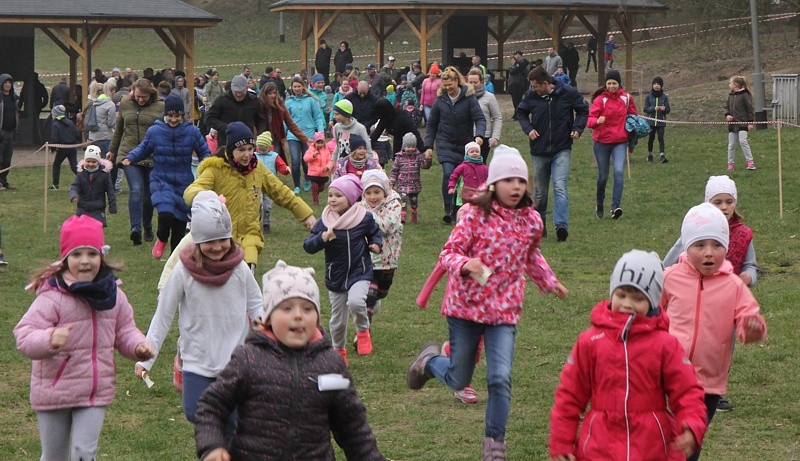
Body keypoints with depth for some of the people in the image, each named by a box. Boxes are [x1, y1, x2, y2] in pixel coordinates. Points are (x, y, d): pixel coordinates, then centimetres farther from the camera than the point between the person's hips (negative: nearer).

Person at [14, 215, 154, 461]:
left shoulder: (113, 295, 0)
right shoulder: (52, 296, -17)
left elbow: (124, 331, 13)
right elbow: (24, 336, -22)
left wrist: (139, 346, -9)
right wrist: (50, 339, -43)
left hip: (96, 393, 3)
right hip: (54, 392, -3)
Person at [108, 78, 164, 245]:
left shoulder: (160, 108, 0)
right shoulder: (125, 105, 8)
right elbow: (118, 130, 21)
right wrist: (112, 150, 28)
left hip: (152, 157, 0)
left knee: (148, 195, 8)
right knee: (136, 190, -17)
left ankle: (147, 227, 29)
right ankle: (135, 228, -25)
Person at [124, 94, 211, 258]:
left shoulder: (192, 132, -1)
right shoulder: (154, 131, -1)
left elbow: (205, 152, 7)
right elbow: (144, 148, 14)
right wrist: (130, 158, -4)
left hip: (184, 183, 1)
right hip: (161, 181, -1)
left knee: (180, 221, 4)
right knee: (165, 214, -24)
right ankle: (161, 239, 10)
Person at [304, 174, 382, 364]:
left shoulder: (364, 218, -6)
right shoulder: (324, 222, -6)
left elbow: (374, 233, 15)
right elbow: (308, 246, -10)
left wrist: (376, 245, -6)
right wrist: (323, 238, -28)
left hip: (360, 272, -2)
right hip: (335, 276, 2)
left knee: (355, 302, -31)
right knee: (338, 318, 11)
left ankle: (363, 331, 0)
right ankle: (338, 350, 38)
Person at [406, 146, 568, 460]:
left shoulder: (531, 220, 2)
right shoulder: (475, 215, -12)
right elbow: (449, 253, -14)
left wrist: (548, 281, 17)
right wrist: (465, 264, -33)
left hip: (505, 311, 2)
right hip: (466, 306, -2)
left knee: (500, 378, -13)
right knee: (458, 381, 11)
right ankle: (430, 360, 46)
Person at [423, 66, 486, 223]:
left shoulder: (469, 98, -5)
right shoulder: (440, 100, 2)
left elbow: (480, 119, -10)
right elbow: (431, 125, 10)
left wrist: (479, 135, -29)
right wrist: (428, 146, 4)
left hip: (465, 145, 0)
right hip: (446, 144, 0)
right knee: (448, 173, -18)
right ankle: (448, 209, -13)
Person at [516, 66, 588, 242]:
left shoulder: (568, 93, -8)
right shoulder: (530, 96, -4)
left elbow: (583, 110, 8)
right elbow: (521, 112, 16)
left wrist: (577, 129, -7)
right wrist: (528, 129, -2)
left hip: (562, 150, -3)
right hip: (539, 151, 3)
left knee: (560, 187, -18)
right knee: (539, 191, 11)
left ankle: (561, 225, -27)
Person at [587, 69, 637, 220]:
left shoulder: (626, 98, 4)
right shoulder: (600, 99, -4)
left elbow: (633, 116, 19)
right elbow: (590, 120, -12)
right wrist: (597, 120, -35)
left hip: (620, 142, 1)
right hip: (602, 142, -1)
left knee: (619, 171, -19)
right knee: (603, 176, 7)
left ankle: (615, 206, -22)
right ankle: (599, 205, 32)